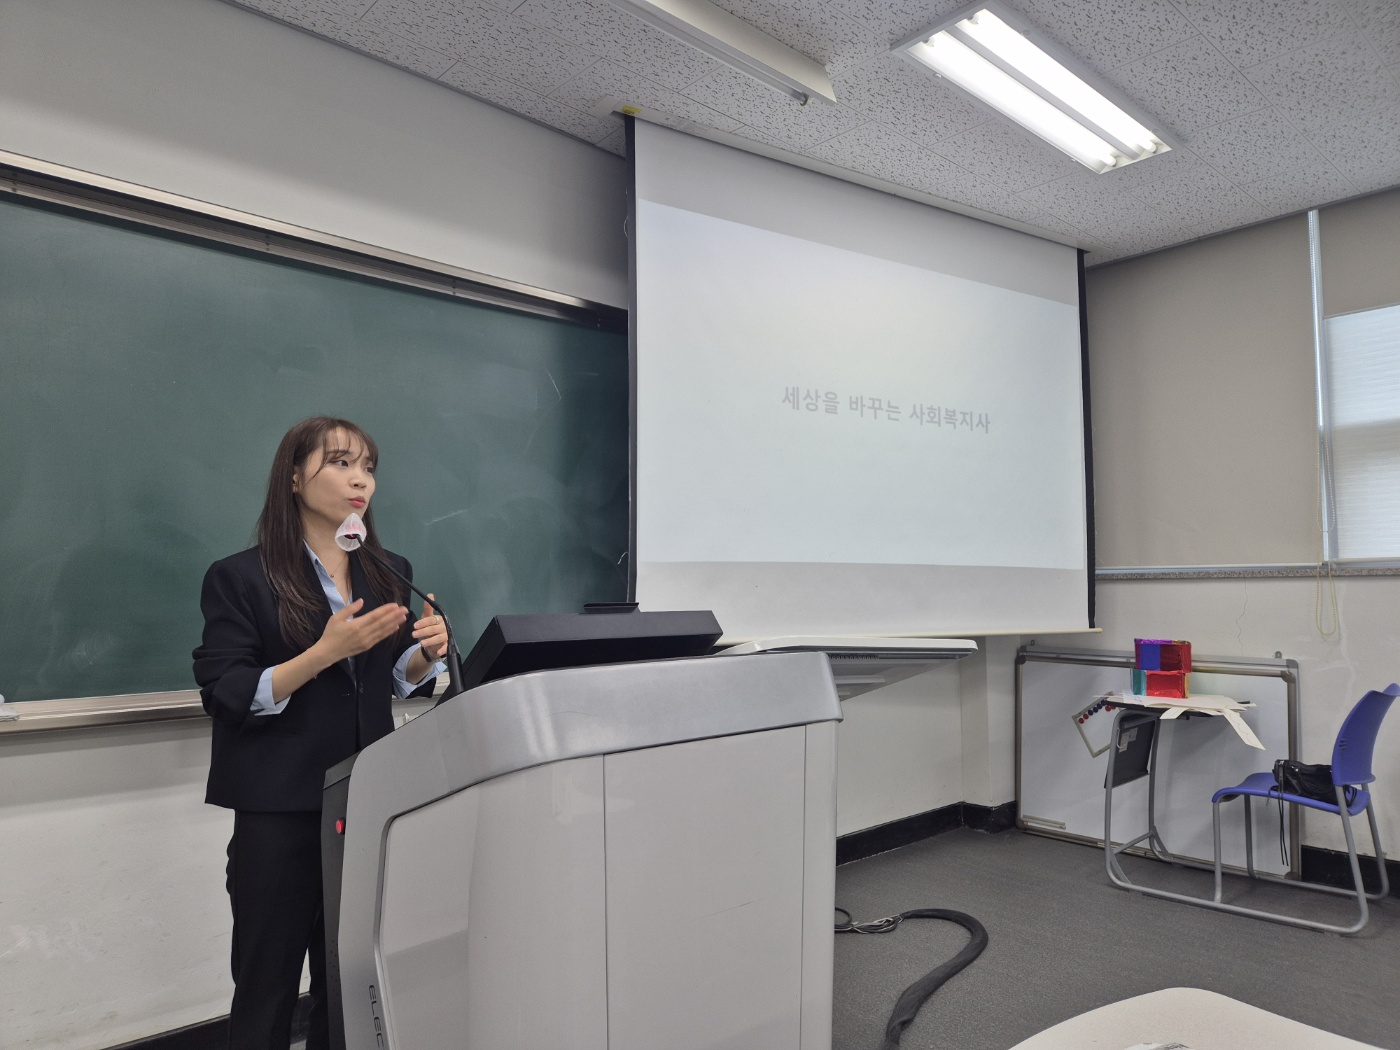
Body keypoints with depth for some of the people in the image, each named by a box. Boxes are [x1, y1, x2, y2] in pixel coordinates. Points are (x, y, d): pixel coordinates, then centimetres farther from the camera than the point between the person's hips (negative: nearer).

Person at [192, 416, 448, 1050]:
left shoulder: (389, 574, 7)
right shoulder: (240, 578, -6)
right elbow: (226, 698, -11)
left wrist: (426, 651, -5)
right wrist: (328, 651, -22)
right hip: (281, 809, -4)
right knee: (268, 986, 8)